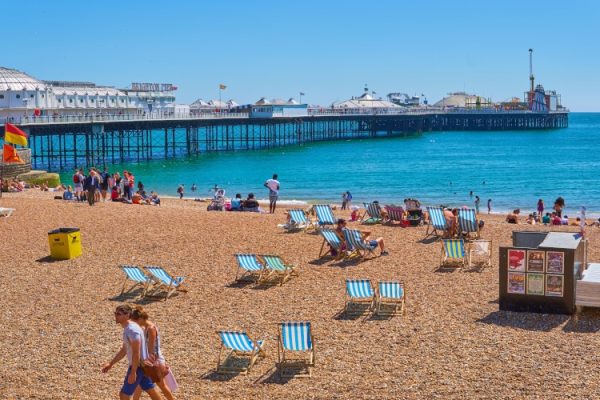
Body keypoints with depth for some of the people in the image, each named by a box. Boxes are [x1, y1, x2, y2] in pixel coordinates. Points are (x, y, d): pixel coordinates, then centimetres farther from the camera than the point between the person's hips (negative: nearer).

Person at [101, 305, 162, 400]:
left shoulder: (132, 330, -23)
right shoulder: (127, 329, 10)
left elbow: (136, 353, -26)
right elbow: (124, 350, 19)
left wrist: (133, 372, -26)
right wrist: (110, 364, 17)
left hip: (137, 366, -10)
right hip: (141, 365, 10)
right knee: (151, 390, 18)